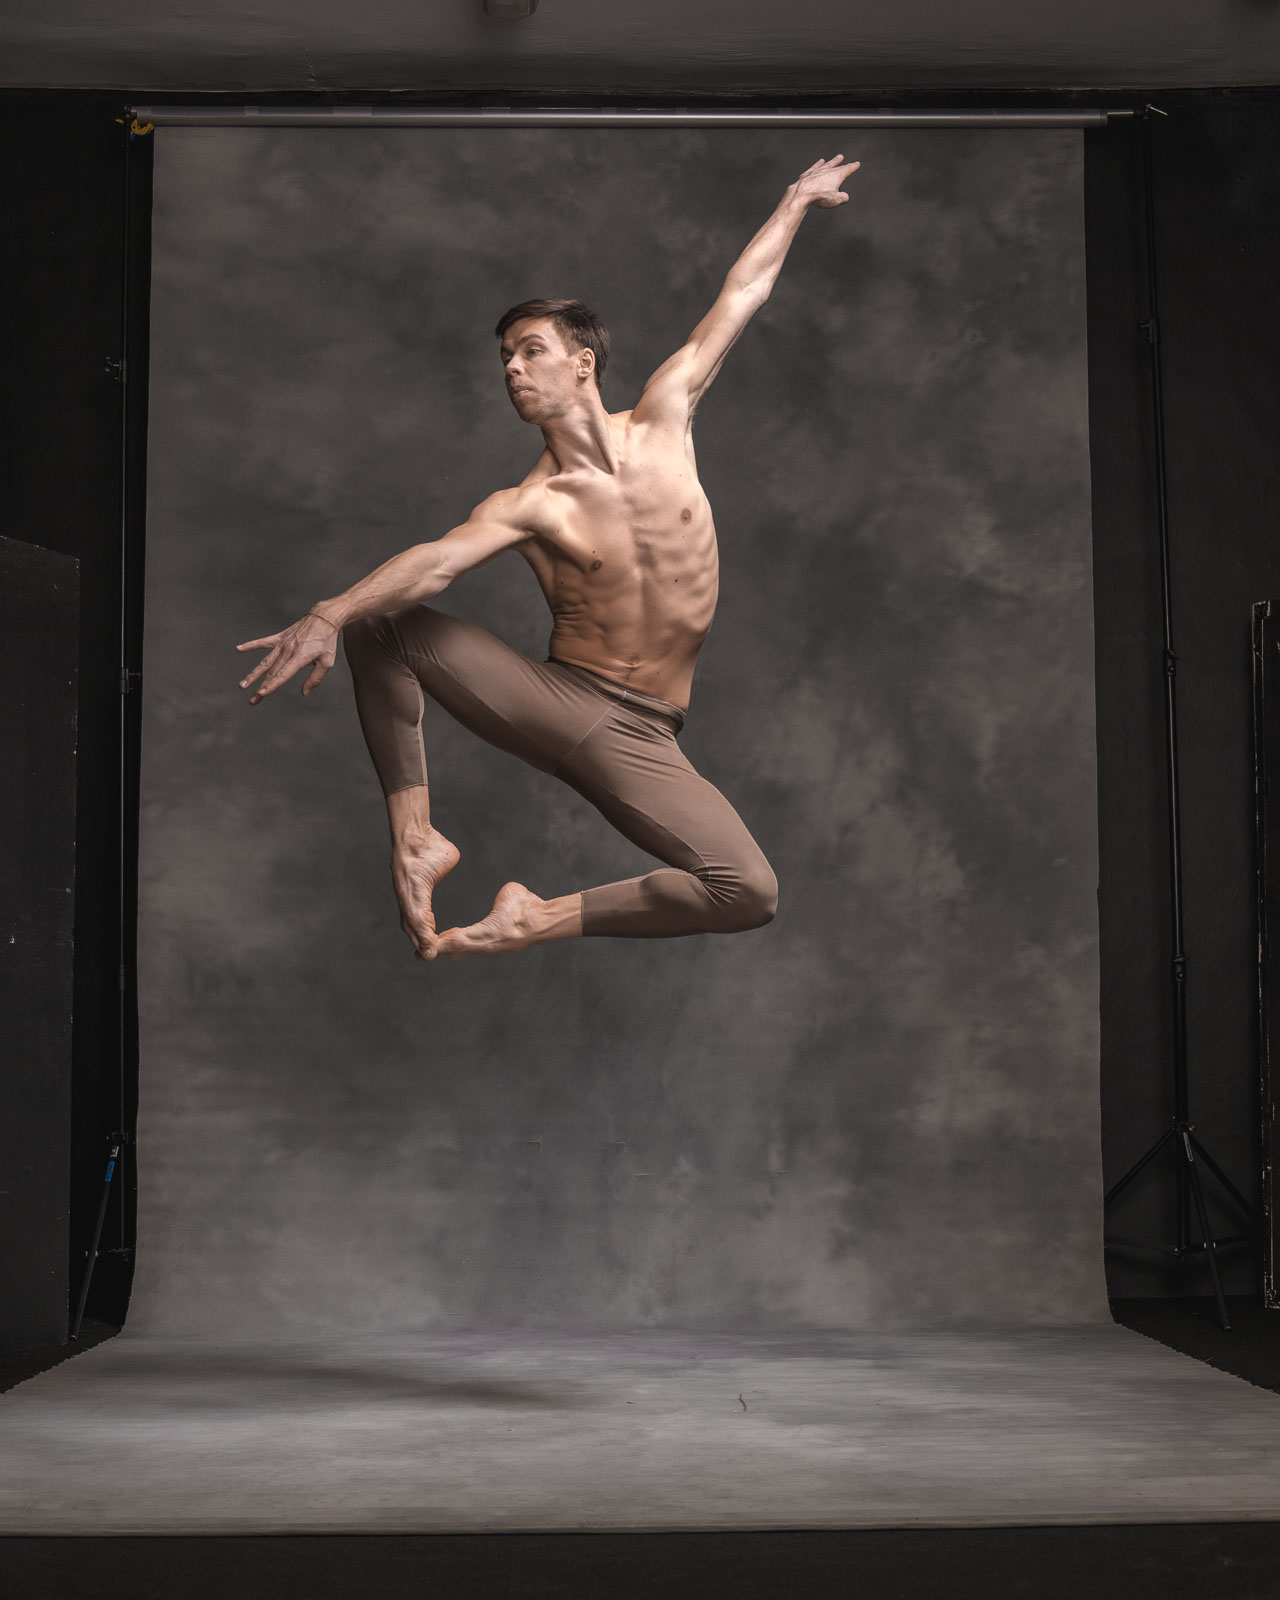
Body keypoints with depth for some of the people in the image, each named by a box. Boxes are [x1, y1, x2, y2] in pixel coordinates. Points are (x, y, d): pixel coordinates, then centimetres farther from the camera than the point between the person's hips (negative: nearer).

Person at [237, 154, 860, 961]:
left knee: (751, 894, -24)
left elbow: (737, 301, 14)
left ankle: (543, 919, -10)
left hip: (636, 737, 0)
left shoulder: (661, 424, 4)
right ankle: (416, 836, -16)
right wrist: (330, 614, -41)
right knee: (378, 624, -16)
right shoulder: (530, 506, -3)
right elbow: (437, 560, -23)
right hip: (550, 700, 0)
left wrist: (798, 201, 27)